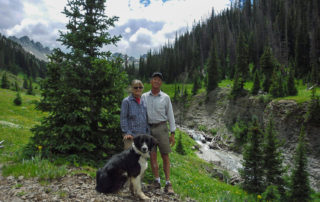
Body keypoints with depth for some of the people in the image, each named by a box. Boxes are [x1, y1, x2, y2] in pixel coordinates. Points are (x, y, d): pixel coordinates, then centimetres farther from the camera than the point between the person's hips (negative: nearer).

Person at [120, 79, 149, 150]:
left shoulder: (143, 101, 13)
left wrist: (148, 133, 13)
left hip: (143, 134, 5)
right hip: (131, 135, -5)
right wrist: (126, 132, -13)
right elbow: (123, 118, -5)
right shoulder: (126, 101, -3)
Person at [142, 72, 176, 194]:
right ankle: (157, 181, 14)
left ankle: (168, 184, 5)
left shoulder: (165, 98, 2)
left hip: (161, 129, -1)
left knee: (165, 156, 0)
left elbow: (170, 116, 3)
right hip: (148, 129, 2)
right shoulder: (144, 97, 7)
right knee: (152, 156, 2)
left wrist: (172, 134, -2)